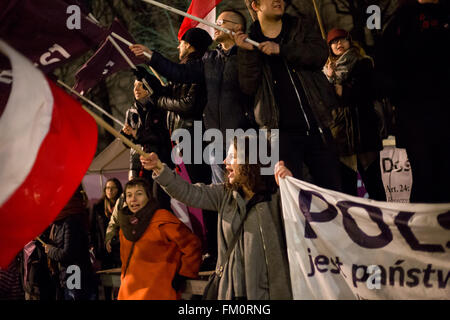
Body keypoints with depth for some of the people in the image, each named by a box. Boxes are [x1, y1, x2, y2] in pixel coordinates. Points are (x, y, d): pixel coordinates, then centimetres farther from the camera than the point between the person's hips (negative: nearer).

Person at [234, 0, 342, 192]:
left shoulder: (302, 27, 12)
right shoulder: (249, 41, 9)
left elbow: (320, 54, -8)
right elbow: (248, 87, -2)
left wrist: (280, 49, -16)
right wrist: (247, 52, -14)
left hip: (317, 127, 2)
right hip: (282, 131, -2)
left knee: (332, 188, 4)